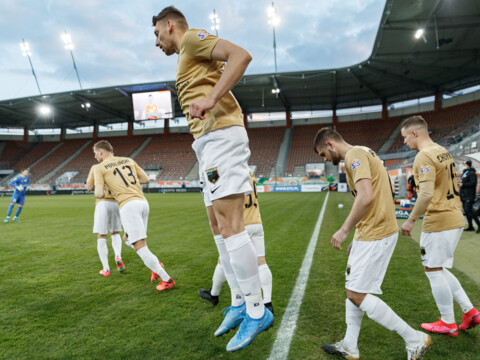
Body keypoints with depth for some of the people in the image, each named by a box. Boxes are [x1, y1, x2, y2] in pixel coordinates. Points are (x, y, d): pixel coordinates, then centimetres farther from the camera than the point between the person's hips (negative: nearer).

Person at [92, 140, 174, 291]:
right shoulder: (128, 160, 20)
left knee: (140, 247, -5)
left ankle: (166, 279, -8)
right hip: (143, 202, 7)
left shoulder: (100, 168, 6)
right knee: (128, 239, 24)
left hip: (128, 205, -7)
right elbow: (146, 179, 20)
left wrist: (99, 193, 20)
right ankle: (155, 264, 9)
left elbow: (99, 194, -3)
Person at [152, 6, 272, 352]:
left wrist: (210, 100, -21)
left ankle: (257, 310, -4)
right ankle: (241, 302, 17)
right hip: (210, 142, 10)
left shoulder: (192, 38, 3)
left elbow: (241, 54, -13)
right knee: (221, 226, 8)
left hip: (220, 136, -10)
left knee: (230, 225, -13)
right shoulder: (189, 58, 30)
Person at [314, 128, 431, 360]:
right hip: (371, 232, 11)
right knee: (352, 287, 15)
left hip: (375, 236, -11)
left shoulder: (354, 154, -14)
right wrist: (358, 238, 19)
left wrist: (344, 231, -19)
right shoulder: (362, 154, 17)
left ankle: (415, 340, 9)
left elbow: (366, 197, -28)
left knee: (356, 294, -3)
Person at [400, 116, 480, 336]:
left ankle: (448, 324, 18)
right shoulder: (443, 152, 14)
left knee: (433, 271, 5)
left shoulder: (424, 156, -17)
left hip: (438, 222, -10)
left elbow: (426, 194, -27)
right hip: (455, 219, 10)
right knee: (438, 269, 20)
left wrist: (411, 220, -17)